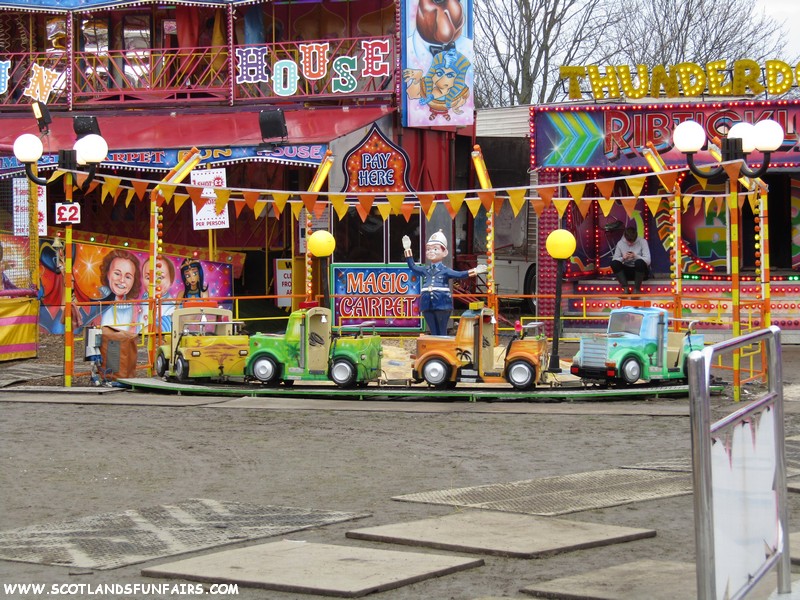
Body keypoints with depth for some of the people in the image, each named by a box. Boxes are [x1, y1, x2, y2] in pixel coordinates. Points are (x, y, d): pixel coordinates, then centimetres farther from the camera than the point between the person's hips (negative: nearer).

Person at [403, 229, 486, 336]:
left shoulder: (445, 271, 4)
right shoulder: (425, 270, 16)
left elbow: (459, 275, -2)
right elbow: (413, 267, 23)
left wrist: (474, 271, -14)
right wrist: (408, 251, 19)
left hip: (442, 305, -3)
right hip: (428, 306, 3)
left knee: (442, 333, -1)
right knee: (434, 333, 5)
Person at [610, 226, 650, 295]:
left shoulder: (642, 242, -9)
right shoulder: (620, 243, -3)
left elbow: (648, 260, -16)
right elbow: (614, 260, -5)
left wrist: (636, 256, -31)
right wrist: (622, 258, -25)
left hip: (640, 271, -2)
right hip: (626, 271, 2)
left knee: (640, 262, -35)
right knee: (614, 263, -25)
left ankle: (637, 289, -28)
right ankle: (626, 288, -28)